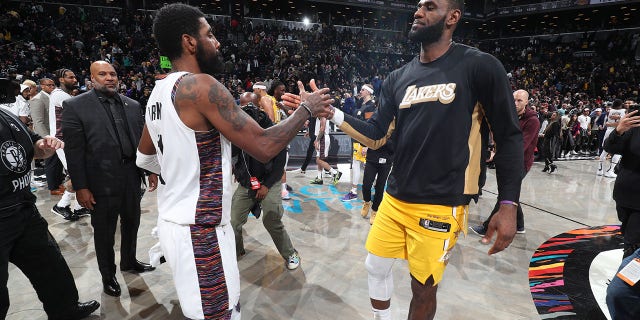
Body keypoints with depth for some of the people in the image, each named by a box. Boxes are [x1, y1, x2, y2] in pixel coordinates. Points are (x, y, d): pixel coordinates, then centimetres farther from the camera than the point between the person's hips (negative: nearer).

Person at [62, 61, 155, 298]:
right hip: (102, 181, -4)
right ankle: (108, 275, 32)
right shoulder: (75, 106, -7)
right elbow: (74, 151, -10)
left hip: (132, 177, 4)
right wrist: (80, 187, -12)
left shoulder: (132, 105, 7)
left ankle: (129, 261, 43)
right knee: (104, 231, 12)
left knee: (131, 223, 20)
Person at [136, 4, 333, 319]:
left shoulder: (159, 92, 8)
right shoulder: (201, 85, -20)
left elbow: (144, 157, 21)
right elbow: (263, 147, -22)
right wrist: (306, 108, -10)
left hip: (174, 220, 9)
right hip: (200, 230, -9)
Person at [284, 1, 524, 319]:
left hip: (441, 205, -5)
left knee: (423, 288, 10)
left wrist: (508, 205, -10)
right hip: (395, 198, 6)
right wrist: (328, 111, -9)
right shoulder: (398, 78, 7)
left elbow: (509, 136, -6)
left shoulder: (480, 66, -9)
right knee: (376, 266, 17)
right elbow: (374, 131, 5)